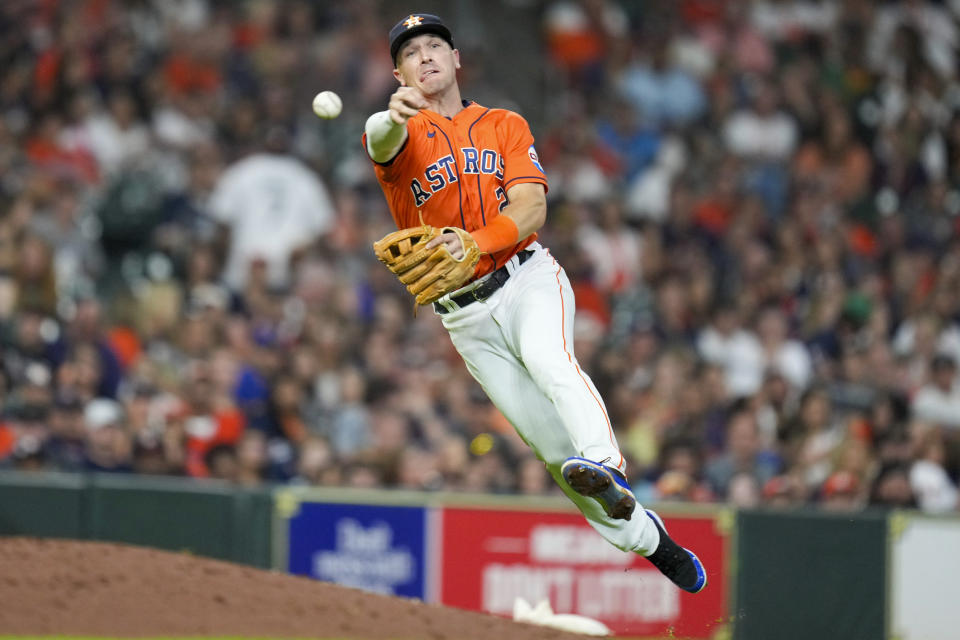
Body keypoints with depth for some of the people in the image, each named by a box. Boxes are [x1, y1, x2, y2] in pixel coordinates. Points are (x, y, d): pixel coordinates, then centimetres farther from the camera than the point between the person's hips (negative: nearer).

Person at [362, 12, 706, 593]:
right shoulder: (400, 134, 6)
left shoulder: (505, 127, 10)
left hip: (527, 279, -1)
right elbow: (382, 141, -21)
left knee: (547, 358, -35)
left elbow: (531, 207, -5)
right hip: (466, 316, 1)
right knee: (553, 446, -1)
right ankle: (642, 535, 17)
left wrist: (476, 242, -26)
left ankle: (610, 473, -54)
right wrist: (395, 116, -48)